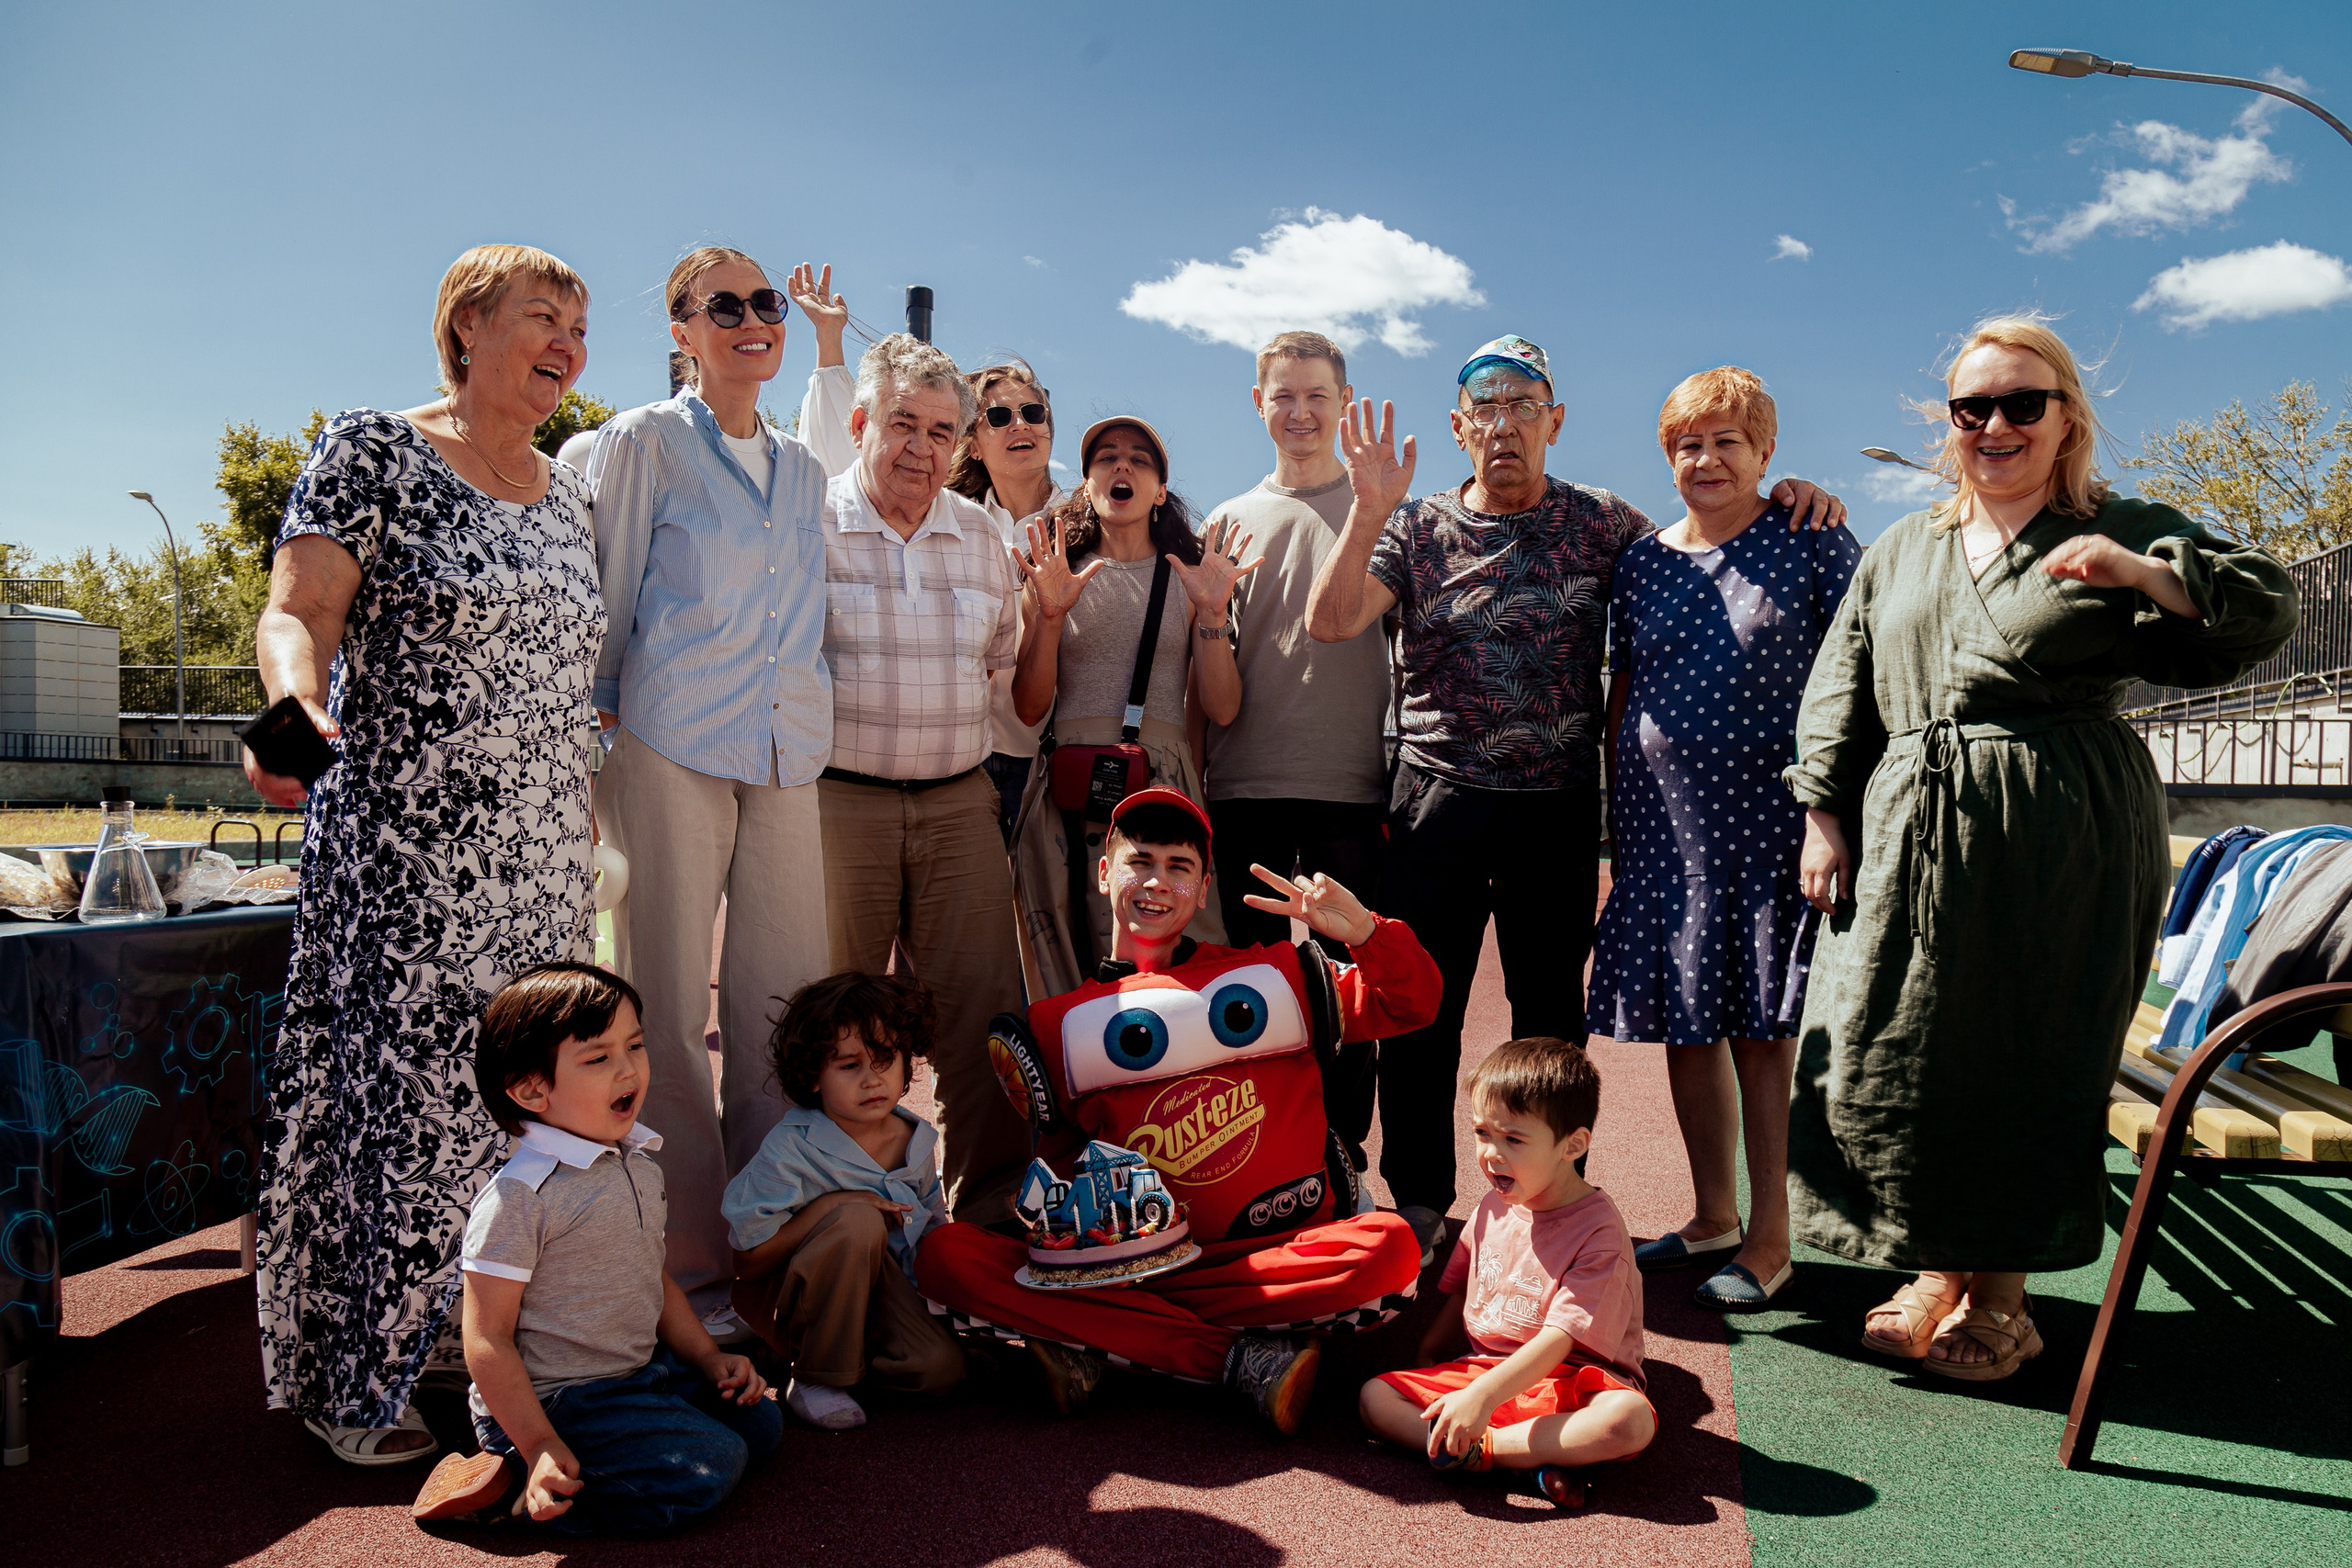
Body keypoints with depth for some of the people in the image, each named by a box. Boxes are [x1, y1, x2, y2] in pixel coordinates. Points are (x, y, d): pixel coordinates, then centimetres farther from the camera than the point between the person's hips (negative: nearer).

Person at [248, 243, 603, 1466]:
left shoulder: (569, 495, 15)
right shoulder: (371, 453, -4)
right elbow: (296, 613, -11)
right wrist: (297, 706, -32)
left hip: (543, 863, 6)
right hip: (403, 853, -6)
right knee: (396, 1099, -2)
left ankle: (468, 1334, 27)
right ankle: (348, 1383, 14)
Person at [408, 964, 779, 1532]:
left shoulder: (639, 1166, 6)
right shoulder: (518, 1197, -21)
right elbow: (487, 1340, -19)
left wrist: (710, 1359, 10)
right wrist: (540, 1446, -23)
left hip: (640, 1369, 9)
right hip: (553, 1399, -9)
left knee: (759, 1422, 8)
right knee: (709, 1467, -19)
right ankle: (515, 1480, -8)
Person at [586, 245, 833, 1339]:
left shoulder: (801, 470, 20)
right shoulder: (644, 443, 4)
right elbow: (608, 602, 3)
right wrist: (593, 729, 1)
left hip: (786, 754, 5)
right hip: (671, 749, -5)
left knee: (785, 999, 4)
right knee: (671, 1006, -2)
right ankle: (689, 1259, 9)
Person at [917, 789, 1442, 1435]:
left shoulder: (1273, 974, 13)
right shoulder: (1062, 1025, 13)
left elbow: (1411, 1005, 11)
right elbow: (1058, 1162, 17)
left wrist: (1364, 930, -7)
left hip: (1278, 1255, 0)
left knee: (1390, 1248, -33)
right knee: (946, 1255, -22)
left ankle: (1098, 1343, -22)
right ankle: (1244, 1358, -25)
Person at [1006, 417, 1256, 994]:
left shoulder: (1187, 577, 12)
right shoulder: (1055, 575, 13)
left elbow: (1221, 709, 5)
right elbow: (1028, 709, 6)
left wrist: (1212, 613, -6)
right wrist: (1050, 616, -7)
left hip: (1163, 784, 0)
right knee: (1071, 985, 2)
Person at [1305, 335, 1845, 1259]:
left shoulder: (1598, 523, 8)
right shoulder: (1415, 528, 4)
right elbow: (1331, 622, -8)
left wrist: (1787, 508, 0)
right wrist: (1368, 512, -19)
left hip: (1559, 808, 1)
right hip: (1438, 800, -1)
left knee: (1551, 1014, 11)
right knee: (1419, 1009, 2)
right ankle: (1419, 1206, 16)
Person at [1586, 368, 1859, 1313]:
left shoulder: (1812, 547, -1)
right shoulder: (1641, 562, 11)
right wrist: (1615, 812, 11)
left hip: (1769, 821, -4)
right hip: (1663, 826, 4)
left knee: (1763, 1031, -1)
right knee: (1683, 1028, 10)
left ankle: (1769, 1241, 14)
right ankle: (1714, 1216, 27)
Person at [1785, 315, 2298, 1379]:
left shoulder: (2120, 536, 6)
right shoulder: (1900, 554, 17)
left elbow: (2265, 611, -3)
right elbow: (1839, 696, 16)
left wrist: (2144, 572, -19)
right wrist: (1824, 817, 7)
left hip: (2064, 849, -4)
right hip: (1912, 840, 4)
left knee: (2031, 1063, 3)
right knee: (1897, 1058, 5)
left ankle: (2000, 1297, 19)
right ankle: (1940, 1275, 23)